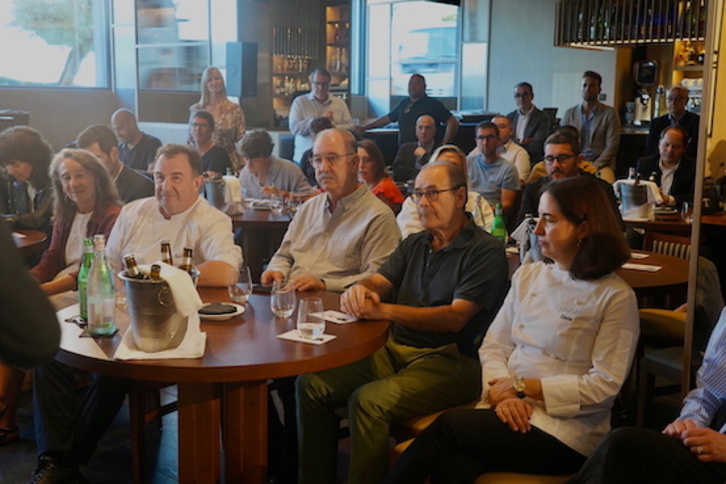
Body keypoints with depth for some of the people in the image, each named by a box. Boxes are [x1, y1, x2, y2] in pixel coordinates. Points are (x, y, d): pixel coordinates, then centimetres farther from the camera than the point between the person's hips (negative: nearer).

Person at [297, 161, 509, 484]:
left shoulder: (486, 251, -7)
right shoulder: (414, 244, 16)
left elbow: (455, 318, -17)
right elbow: (379, 282, 8)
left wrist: (382, 310, -27)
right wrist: (360, 290, -19)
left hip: (449, 359, -7)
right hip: (394, 349, 7)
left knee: (368, 400, -30)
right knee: (312, 385, -8)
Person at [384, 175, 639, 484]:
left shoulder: (615, 297, -4)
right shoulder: (527, 276, 12)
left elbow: (605, 384, -9)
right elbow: (493, 346, 9)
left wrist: (522, 386, -10)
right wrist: (503, 393, -11)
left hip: (567, 429, -3)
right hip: (510, 412, 4)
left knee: (450, 425, -26)